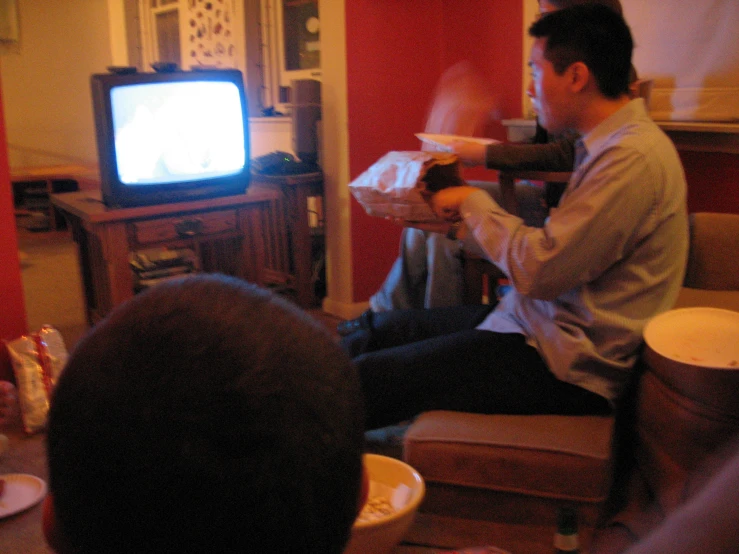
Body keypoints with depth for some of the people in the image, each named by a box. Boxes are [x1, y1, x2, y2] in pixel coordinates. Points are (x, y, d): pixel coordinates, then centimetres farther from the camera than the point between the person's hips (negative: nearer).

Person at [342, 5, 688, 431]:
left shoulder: (633, 158, -21)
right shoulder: (609, 144, 12)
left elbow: (540, 271, -24)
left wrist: (473, 202, -10)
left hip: (565, 365, -10)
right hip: (541, 325, 10)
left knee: (363, 381, -14)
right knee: (386, 328, 11)